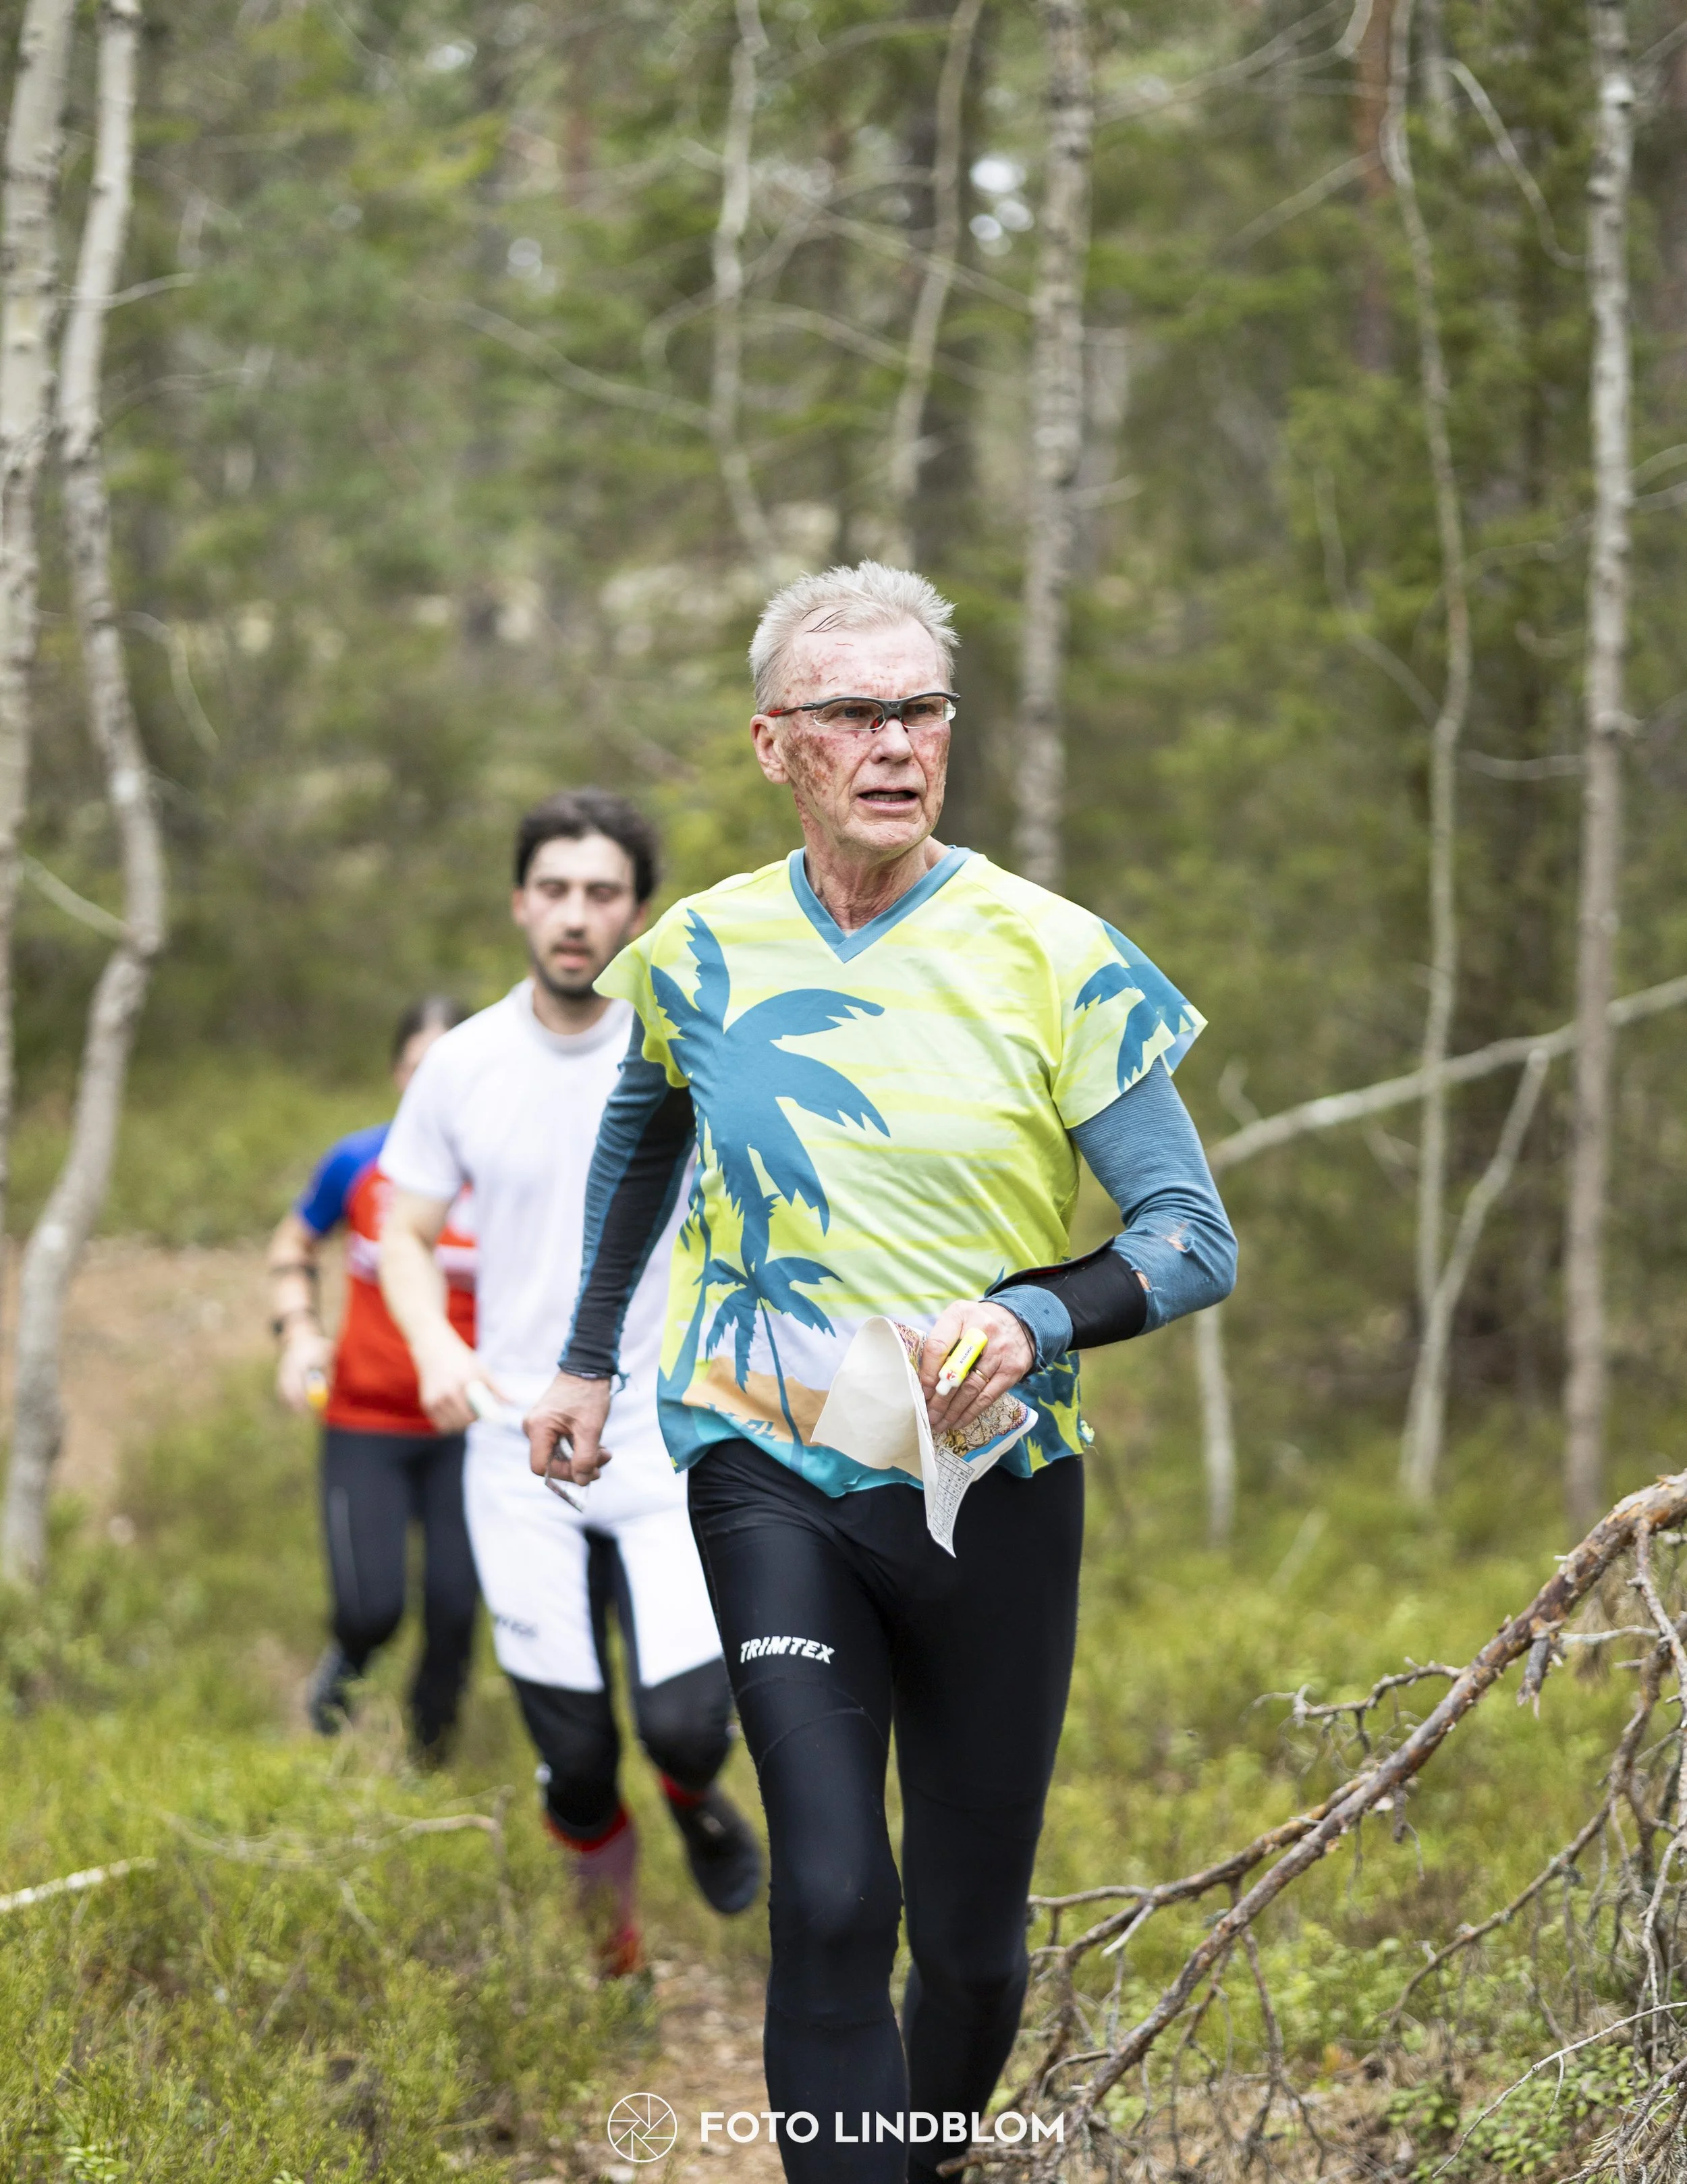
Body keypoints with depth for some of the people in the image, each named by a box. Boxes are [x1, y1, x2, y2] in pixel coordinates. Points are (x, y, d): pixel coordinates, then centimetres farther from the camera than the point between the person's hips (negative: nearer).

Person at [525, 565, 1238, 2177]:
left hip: (993, 1483, 0)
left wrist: (1036, 1318, -27)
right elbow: (642, 1132, 24)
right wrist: (588, 1356, 23)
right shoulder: (701, 952, 1)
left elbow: (1197, 1238, -8)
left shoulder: (1051, 955, -8)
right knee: (830, 1898, -17)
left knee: (971, 1934, 8)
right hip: (770, 1473, 0)